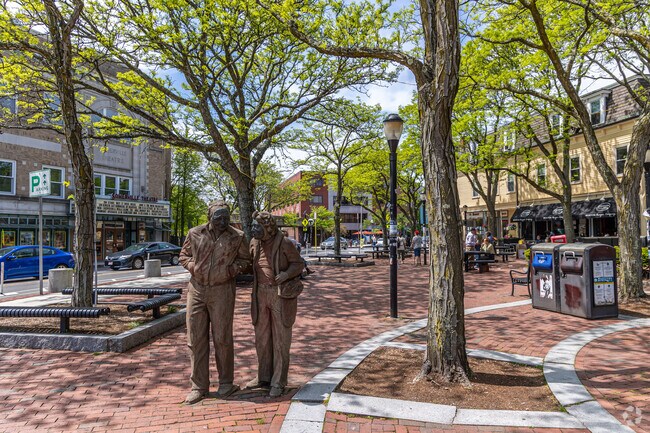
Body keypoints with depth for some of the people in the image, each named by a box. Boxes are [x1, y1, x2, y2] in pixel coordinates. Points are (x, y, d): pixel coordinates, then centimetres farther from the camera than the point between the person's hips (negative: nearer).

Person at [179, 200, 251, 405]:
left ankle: (226, 383, 23)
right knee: (196, 339, 7)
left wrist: (232, 269, -9)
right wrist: (193, 267, -5)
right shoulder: (195, 234, 1)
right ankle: (199, 386, 21)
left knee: (222, 338, 5)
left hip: (222, 291, -2)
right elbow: (183, 255, 14)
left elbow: (244, 259, 9)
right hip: (196, 289, 2)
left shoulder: (237, 237, -2)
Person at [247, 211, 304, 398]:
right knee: (262, 337, 12)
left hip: (281, 295, -6)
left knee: (280, 338, 1)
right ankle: (264, 377, 27)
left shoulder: (284, 243, -14)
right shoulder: (255, 243, 3)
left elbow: (298, 264, -6)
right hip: (261, 294, 6)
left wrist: (286, 274, -23)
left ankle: (278, 382, 13)